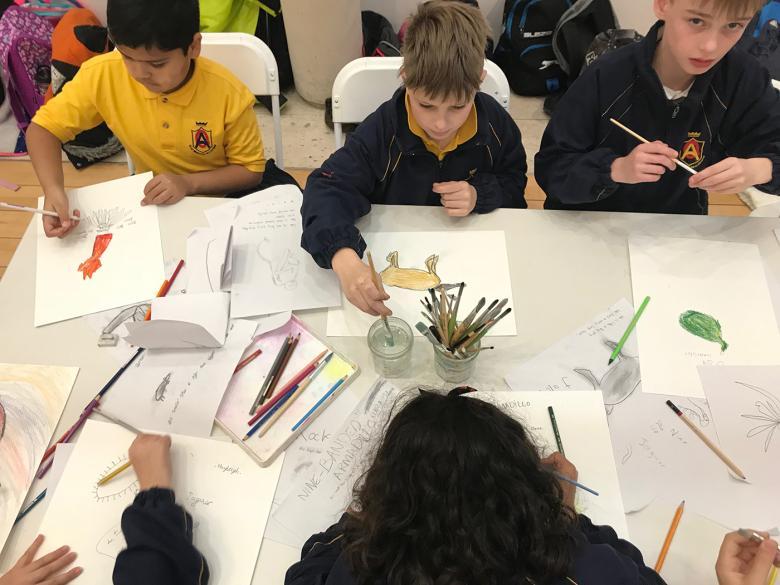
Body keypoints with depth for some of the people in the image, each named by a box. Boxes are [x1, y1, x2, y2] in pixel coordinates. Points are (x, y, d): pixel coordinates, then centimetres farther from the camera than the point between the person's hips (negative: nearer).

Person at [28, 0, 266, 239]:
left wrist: (189, 182, -26)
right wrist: (53, 189, -25)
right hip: (150, 202, 2)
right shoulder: (102, 75, -16)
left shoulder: (229, 94, -23)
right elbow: (43, 128, -6)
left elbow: (251, 170, -12)